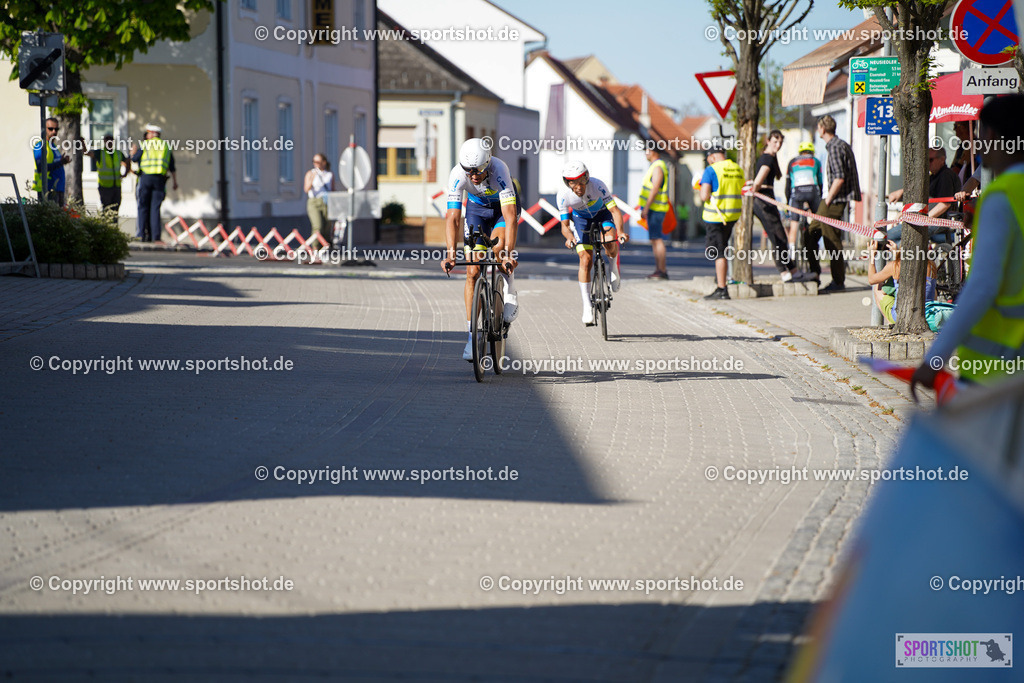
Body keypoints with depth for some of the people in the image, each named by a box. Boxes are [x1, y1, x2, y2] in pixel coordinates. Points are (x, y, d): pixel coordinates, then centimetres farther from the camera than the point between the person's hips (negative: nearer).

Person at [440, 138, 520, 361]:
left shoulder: (499, 170, -39)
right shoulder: (457, 175, -32)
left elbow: (510, 216, -44)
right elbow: (453, 218, -33)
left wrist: (509, 255, -53)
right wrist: (451, 255, -45)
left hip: (503, 206, -2)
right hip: (477, 207, 2)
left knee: (498, 246, -33)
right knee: (473, 271, -7)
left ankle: (510, 291, -2)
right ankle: (472, 336, -2)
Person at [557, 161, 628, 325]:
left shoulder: (597, 186, -34)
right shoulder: (563, 195, -29)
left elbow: (615, 210, -36)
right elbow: (564, 224, -23)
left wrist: (620, 231, -52)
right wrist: (569, 237, -46)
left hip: (602, 214, -1)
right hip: (581, 218, 1)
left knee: (609, 242, -31)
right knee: (585, 260, -12)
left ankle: (614, 267, 3)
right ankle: (587, 306, -5)